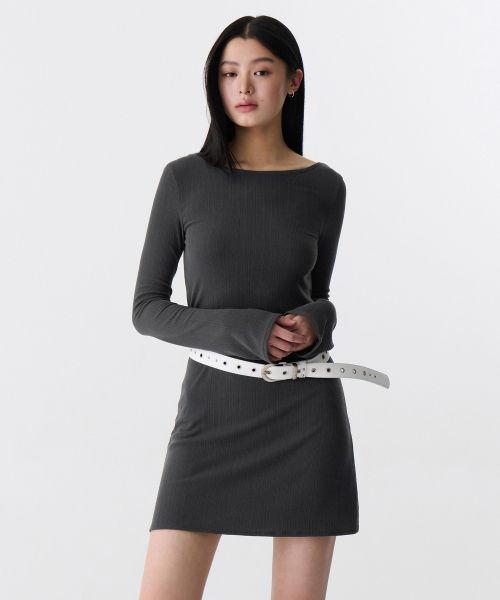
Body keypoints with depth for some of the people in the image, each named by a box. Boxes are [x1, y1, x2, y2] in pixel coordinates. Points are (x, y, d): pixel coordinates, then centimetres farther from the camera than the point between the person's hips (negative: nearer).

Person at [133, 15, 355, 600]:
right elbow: (147, 309, 1)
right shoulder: (185, 179, 0)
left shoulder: (324, 188, 5)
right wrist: (243, 332, -15)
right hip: (213, 410, -1)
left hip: (306, 413, 1)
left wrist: (315, 323, -8)